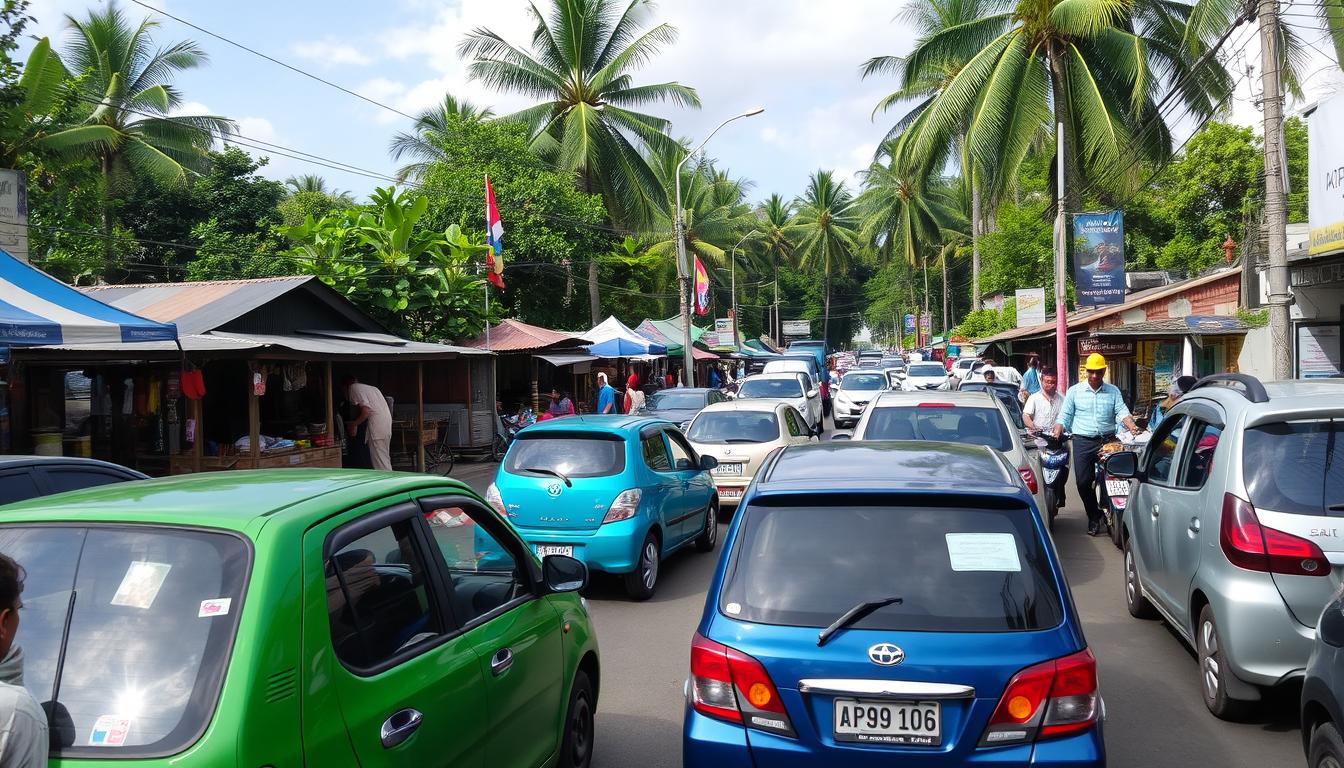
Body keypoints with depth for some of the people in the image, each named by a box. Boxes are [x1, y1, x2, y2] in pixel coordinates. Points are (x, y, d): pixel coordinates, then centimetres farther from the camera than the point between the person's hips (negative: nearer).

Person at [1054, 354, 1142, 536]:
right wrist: (1056, 434, -9)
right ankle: (1094, 517, 11)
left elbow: (1122, 412, -1)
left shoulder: (1113, 391, 11)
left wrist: (1132, 427, -20)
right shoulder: (1075, 391, 8)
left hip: (1108, 440, 0)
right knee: (1083, 482, -3)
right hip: (1083, 441, 0)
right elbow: (1064, 416, 7)